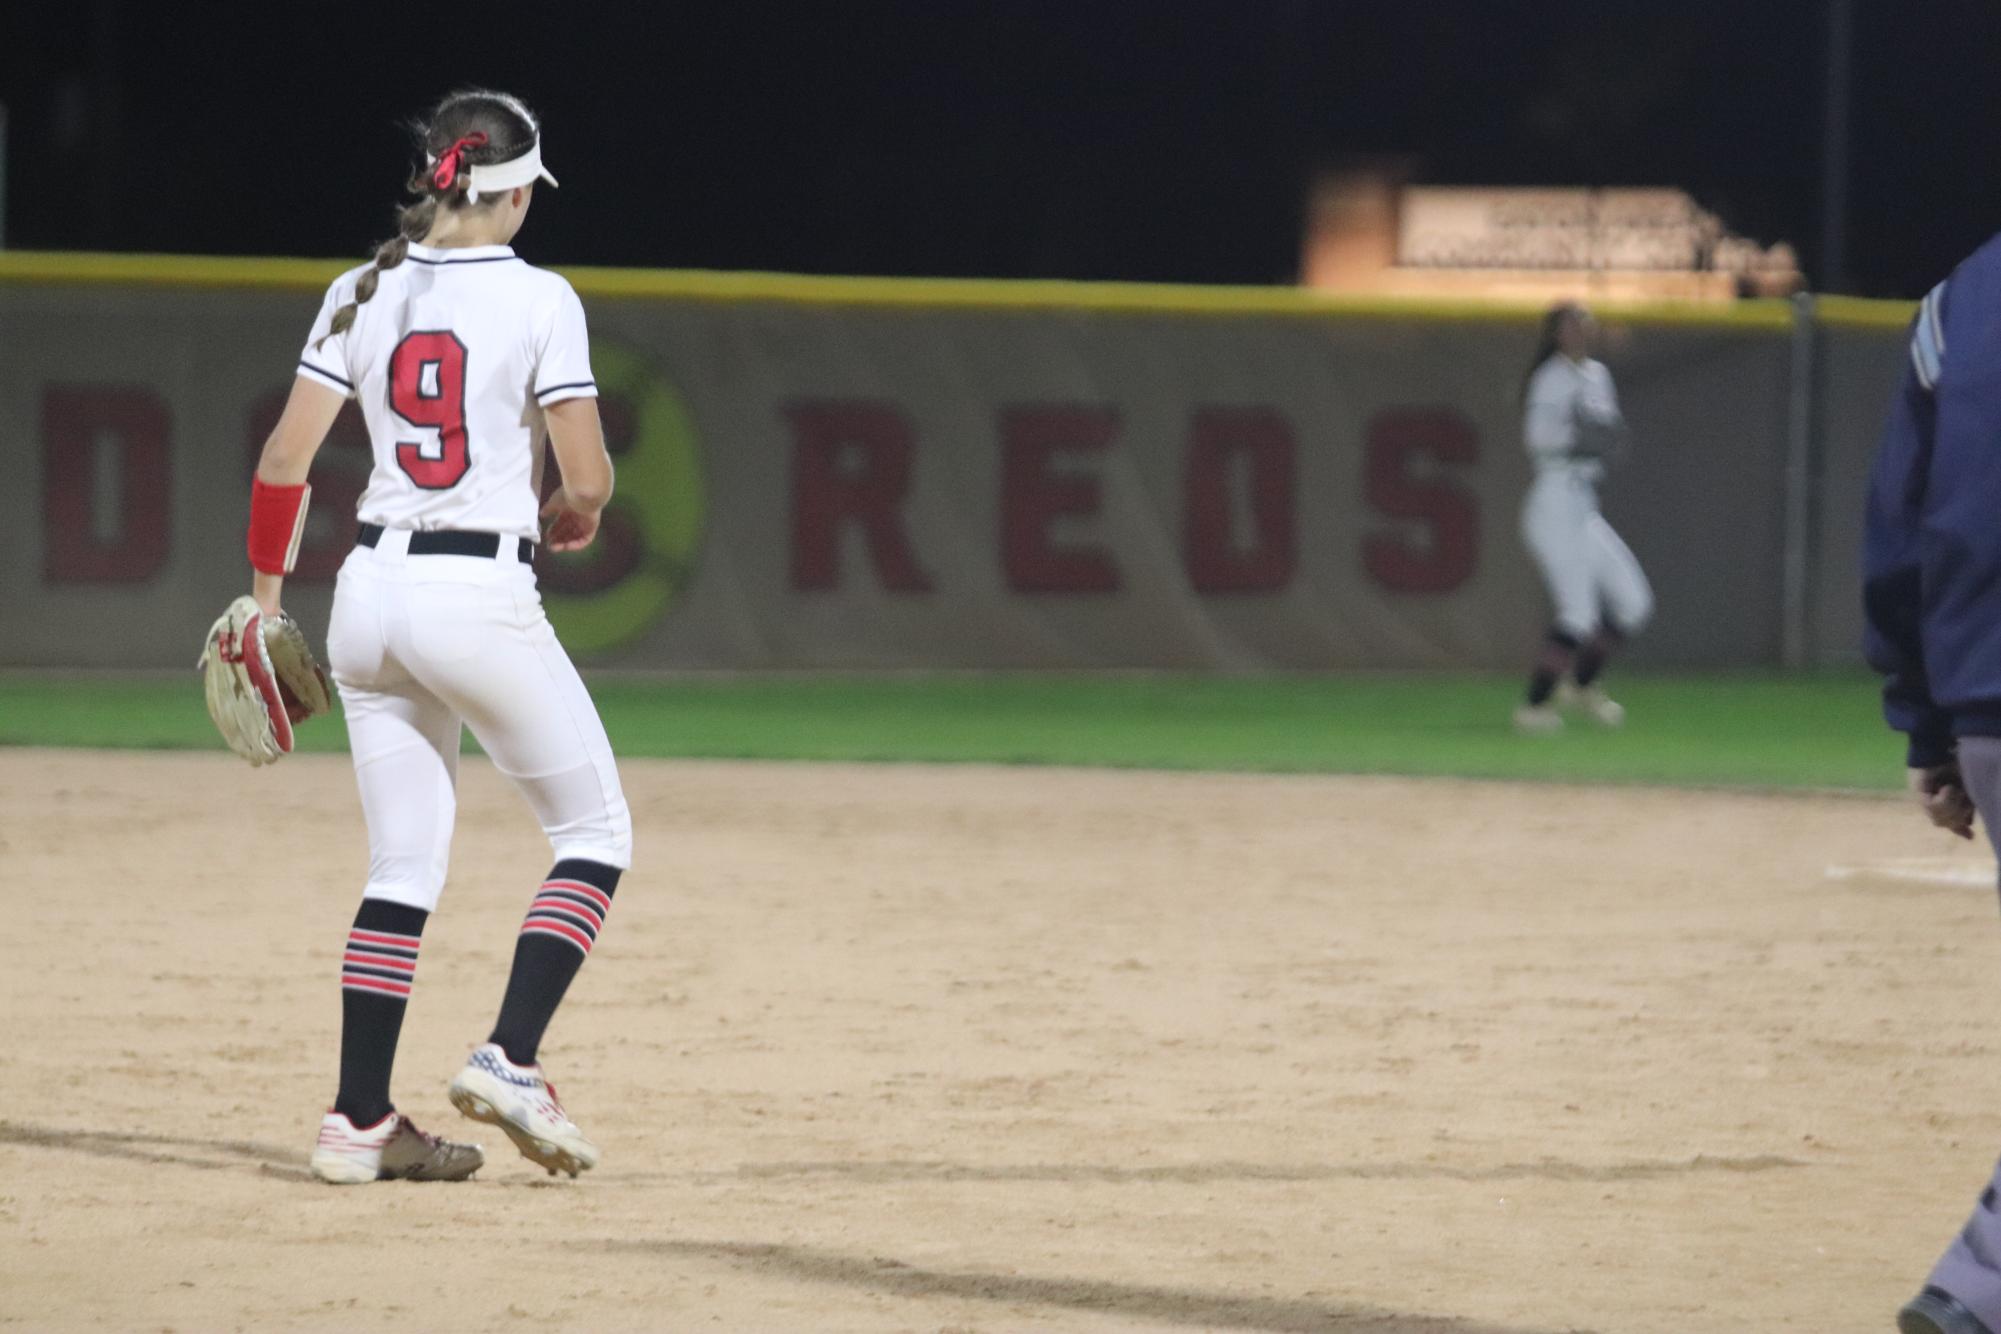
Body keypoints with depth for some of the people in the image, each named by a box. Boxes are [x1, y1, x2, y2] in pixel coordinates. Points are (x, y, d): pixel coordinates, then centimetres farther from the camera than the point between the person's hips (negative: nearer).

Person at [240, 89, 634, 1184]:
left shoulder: (362, 293, 6)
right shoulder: (537, 300, -7)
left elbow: (285, 459, 3)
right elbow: (587, 480, -9)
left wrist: (265, 592, 12)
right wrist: (570, 515, 14)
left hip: (369, 595, 6)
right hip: (481, 596, -5)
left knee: (402, 869, 12)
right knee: (595, 833, 9)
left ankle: (360, 1122, 8)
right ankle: (509, 1059, -6)